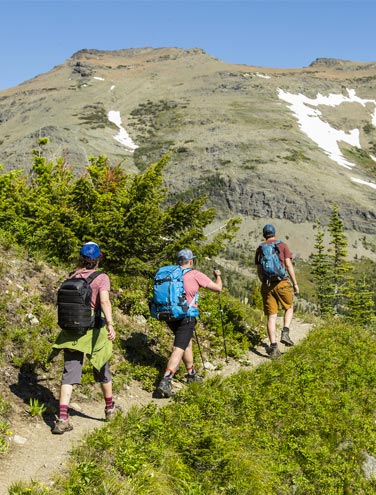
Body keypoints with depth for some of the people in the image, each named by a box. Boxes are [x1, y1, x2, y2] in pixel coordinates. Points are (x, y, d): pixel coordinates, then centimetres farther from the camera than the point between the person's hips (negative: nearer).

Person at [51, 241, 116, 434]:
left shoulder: (72, 277, 3)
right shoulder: (101, 278, -9)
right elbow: (104, 301, -25)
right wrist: (110, 324, -35)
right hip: (93, 330, -2)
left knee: (69, 373, 1)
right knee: (102, 370, 17)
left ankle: (62, 418, -11)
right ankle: (110, 408, 35)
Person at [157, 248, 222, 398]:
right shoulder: (195, 275, -5)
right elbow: (218, 288, 1)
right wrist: (218, 275, 21)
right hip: (185, 316, -6)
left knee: (187, 342, 25)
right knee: (179, 349, -7)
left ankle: (191, 374, 38)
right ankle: (165, 381, -19)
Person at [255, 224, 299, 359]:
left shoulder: (260, 249, 10)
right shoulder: (282, 245, 3)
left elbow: (259, 271, 12)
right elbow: (289, 265, -4)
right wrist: (295, 283, 0)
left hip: (267, 284, 2)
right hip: (282, 282, -2)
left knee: (271, 316, 3)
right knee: (289, 308, 20)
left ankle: (273, 347, -3)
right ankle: (285, 333, 0)